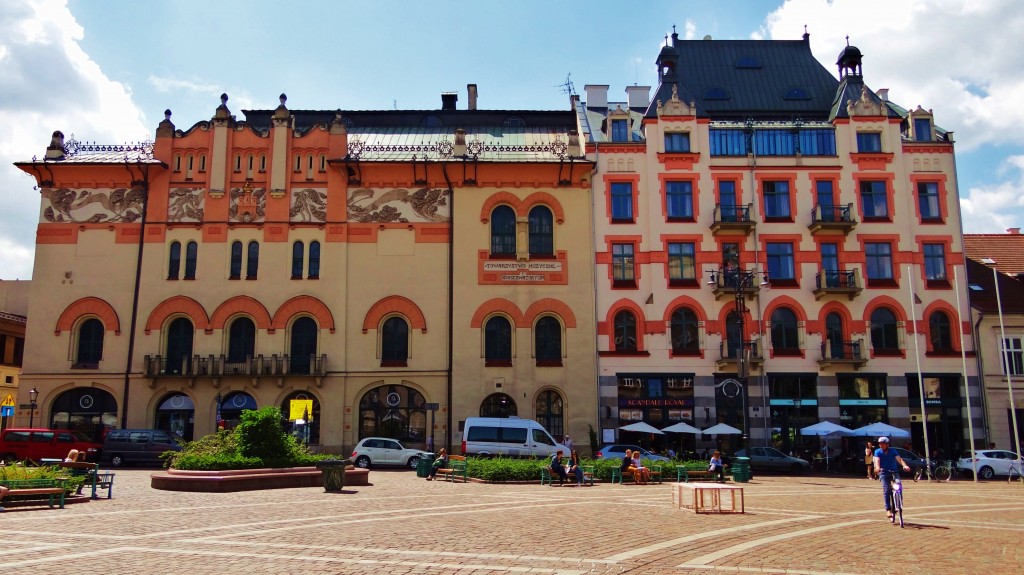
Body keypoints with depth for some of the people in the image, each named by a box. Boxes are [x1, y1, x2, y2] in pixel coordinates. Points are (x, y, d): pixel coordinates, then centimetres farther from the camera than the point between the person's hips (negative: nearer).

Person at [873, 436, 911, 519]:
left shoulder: (893, 452, 1)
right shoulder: (877, 452, 0)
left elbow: (899, 459, -15)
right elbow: (877, 460, -17)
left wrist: (905, 466, -36)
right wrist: (877, 468, -39)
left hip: (894, 472, 2)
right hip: (884, 473, -1)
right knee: (886, 489, -19)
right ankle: (888, 509, -20)